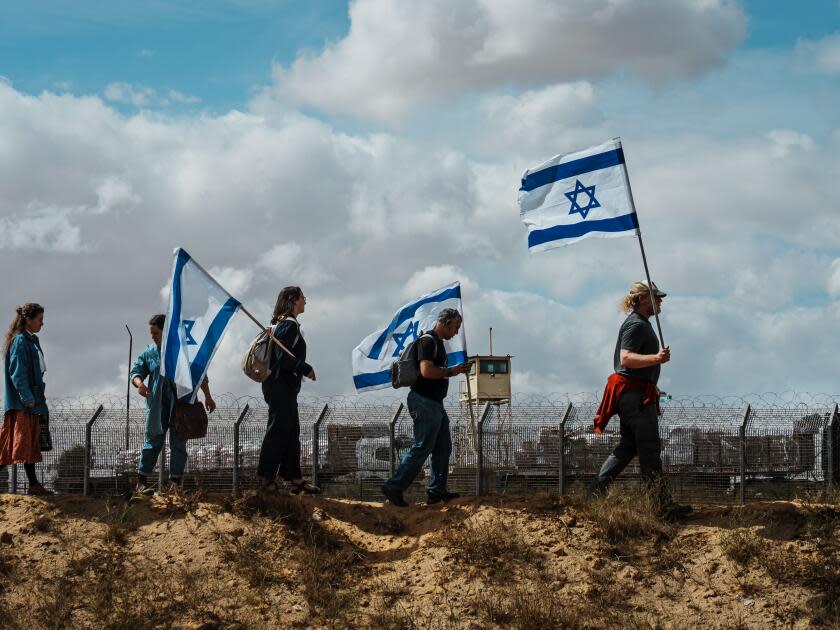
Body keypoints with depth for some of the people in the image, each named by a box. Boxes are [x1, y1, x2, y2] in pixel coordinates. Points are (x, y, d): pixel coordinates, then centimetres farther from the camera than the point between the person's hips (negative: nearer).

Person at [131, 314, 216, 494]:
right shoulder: (149, 352, 7)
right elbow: (135, 371, 8)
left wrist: (207, 397, 9)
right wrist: (139, 383, -16)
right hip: (158, 404, 0)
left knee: (179, 443, 2)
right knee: (153, 440, -2)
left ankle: (176, 482, 6)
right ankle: (142, 480, 2)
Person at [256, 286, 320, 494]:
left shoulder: (281, 323, 17)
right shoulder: (289, 325, -14)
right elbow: (283, 356, -23)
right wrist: (306, 369, -15)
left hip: (282, 386, 11)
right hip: (282, 386, -11)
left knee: (291, 432, 12)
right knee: (278, 432, -7)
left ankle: (294, 479, 14)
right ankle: (266, 478, -3)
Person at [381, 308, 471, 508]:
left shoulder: (438, 342, 18)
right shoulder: (427, 341, -15)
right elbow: (426, 371, -26)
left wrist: (456, 370, 13)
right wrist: (452, 371, -16)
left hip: (435, 403, 11)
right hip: (425, 403, -11)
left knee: (443, 448, 11)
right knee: (421, 449, -8)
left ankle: (437, 491, 15)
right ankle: (394, 488, -4)